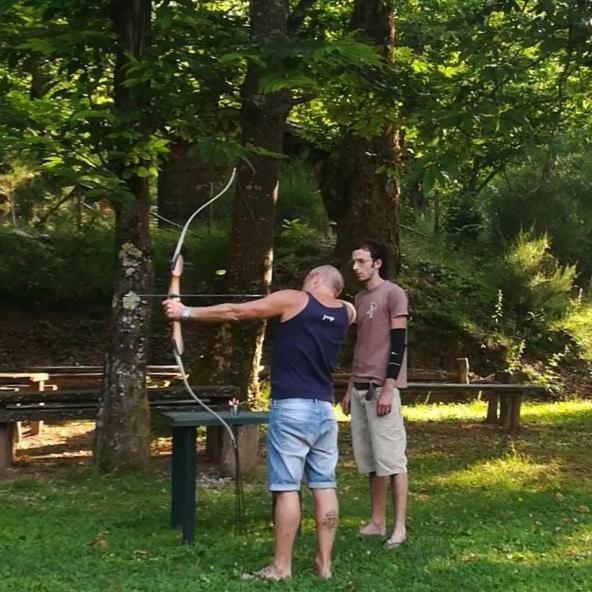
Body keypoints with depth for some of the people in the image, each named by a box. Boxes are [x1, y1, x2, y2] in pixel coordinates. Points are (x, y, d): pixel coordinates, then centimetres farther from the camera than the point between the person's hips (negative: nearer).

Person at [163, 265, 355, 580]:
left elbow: (235, 312, 0)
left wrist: (185, 312, 7)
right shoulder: (346, 312, 10)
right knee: (325, 486, 8)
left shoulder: (293, 300, -4)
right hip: (324, 409, 6)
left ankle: (281, 566, 4)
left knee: (287, 487, -2)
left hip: (292, 408, -6)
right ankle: (324, 563, 13)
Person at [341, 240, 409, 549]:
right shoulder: (359, 299, 18)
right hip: (360, 388, 8)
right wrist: (350, 387, 17)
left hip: (382, 387, -8)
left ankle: (399, 527, -2)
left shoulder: (393, 294, -6)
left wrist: (388, 388, -17)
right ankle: (377, 522, 16)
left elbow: (398, 342, -11)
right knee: (369, 459, 9)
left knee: (390, 457, -6)